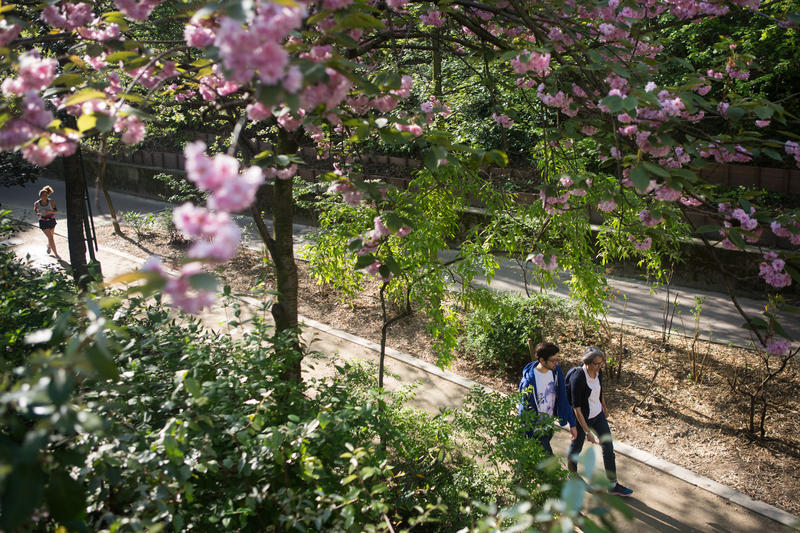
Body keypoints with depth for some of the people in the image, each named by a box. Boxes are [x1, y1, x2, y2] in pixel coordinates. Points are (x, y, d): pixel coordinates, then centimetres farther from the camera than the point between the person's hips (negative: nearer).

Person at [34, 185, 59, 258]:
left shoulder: (51, 201, -15)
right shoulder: (37, 203, -14)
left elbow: (56, 211, -9)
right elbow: (35, 210, 7)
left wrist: (50, 211, -28)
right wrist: (37, 214, -14)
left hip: (51, 221, 2)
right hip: (43, 222, -2)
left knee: (51, 235, 23)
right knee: (50, 238, -10)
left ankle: (48, 245, 57)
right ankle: (56, 254, 0)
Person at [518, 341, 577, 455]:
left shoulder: (556, 371, -9)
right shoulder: (528, 381, -27)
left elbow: (563, 399, 2)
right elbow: (525, 411, -18)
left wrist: (572, 424, 5)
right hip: (537, 431, -6)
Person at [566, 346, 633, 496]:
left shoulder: (598, 372, -8)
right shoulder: (578, 377, -29)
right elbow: (576, 407, -28)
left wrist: (604, 407, 28)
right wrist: (587, 431, -28)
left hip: (598, 416, 7)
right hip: (582, 418, -6)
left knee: (608, 447, 9)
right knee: (576, 448, 14)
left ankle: (613, 485, 22)